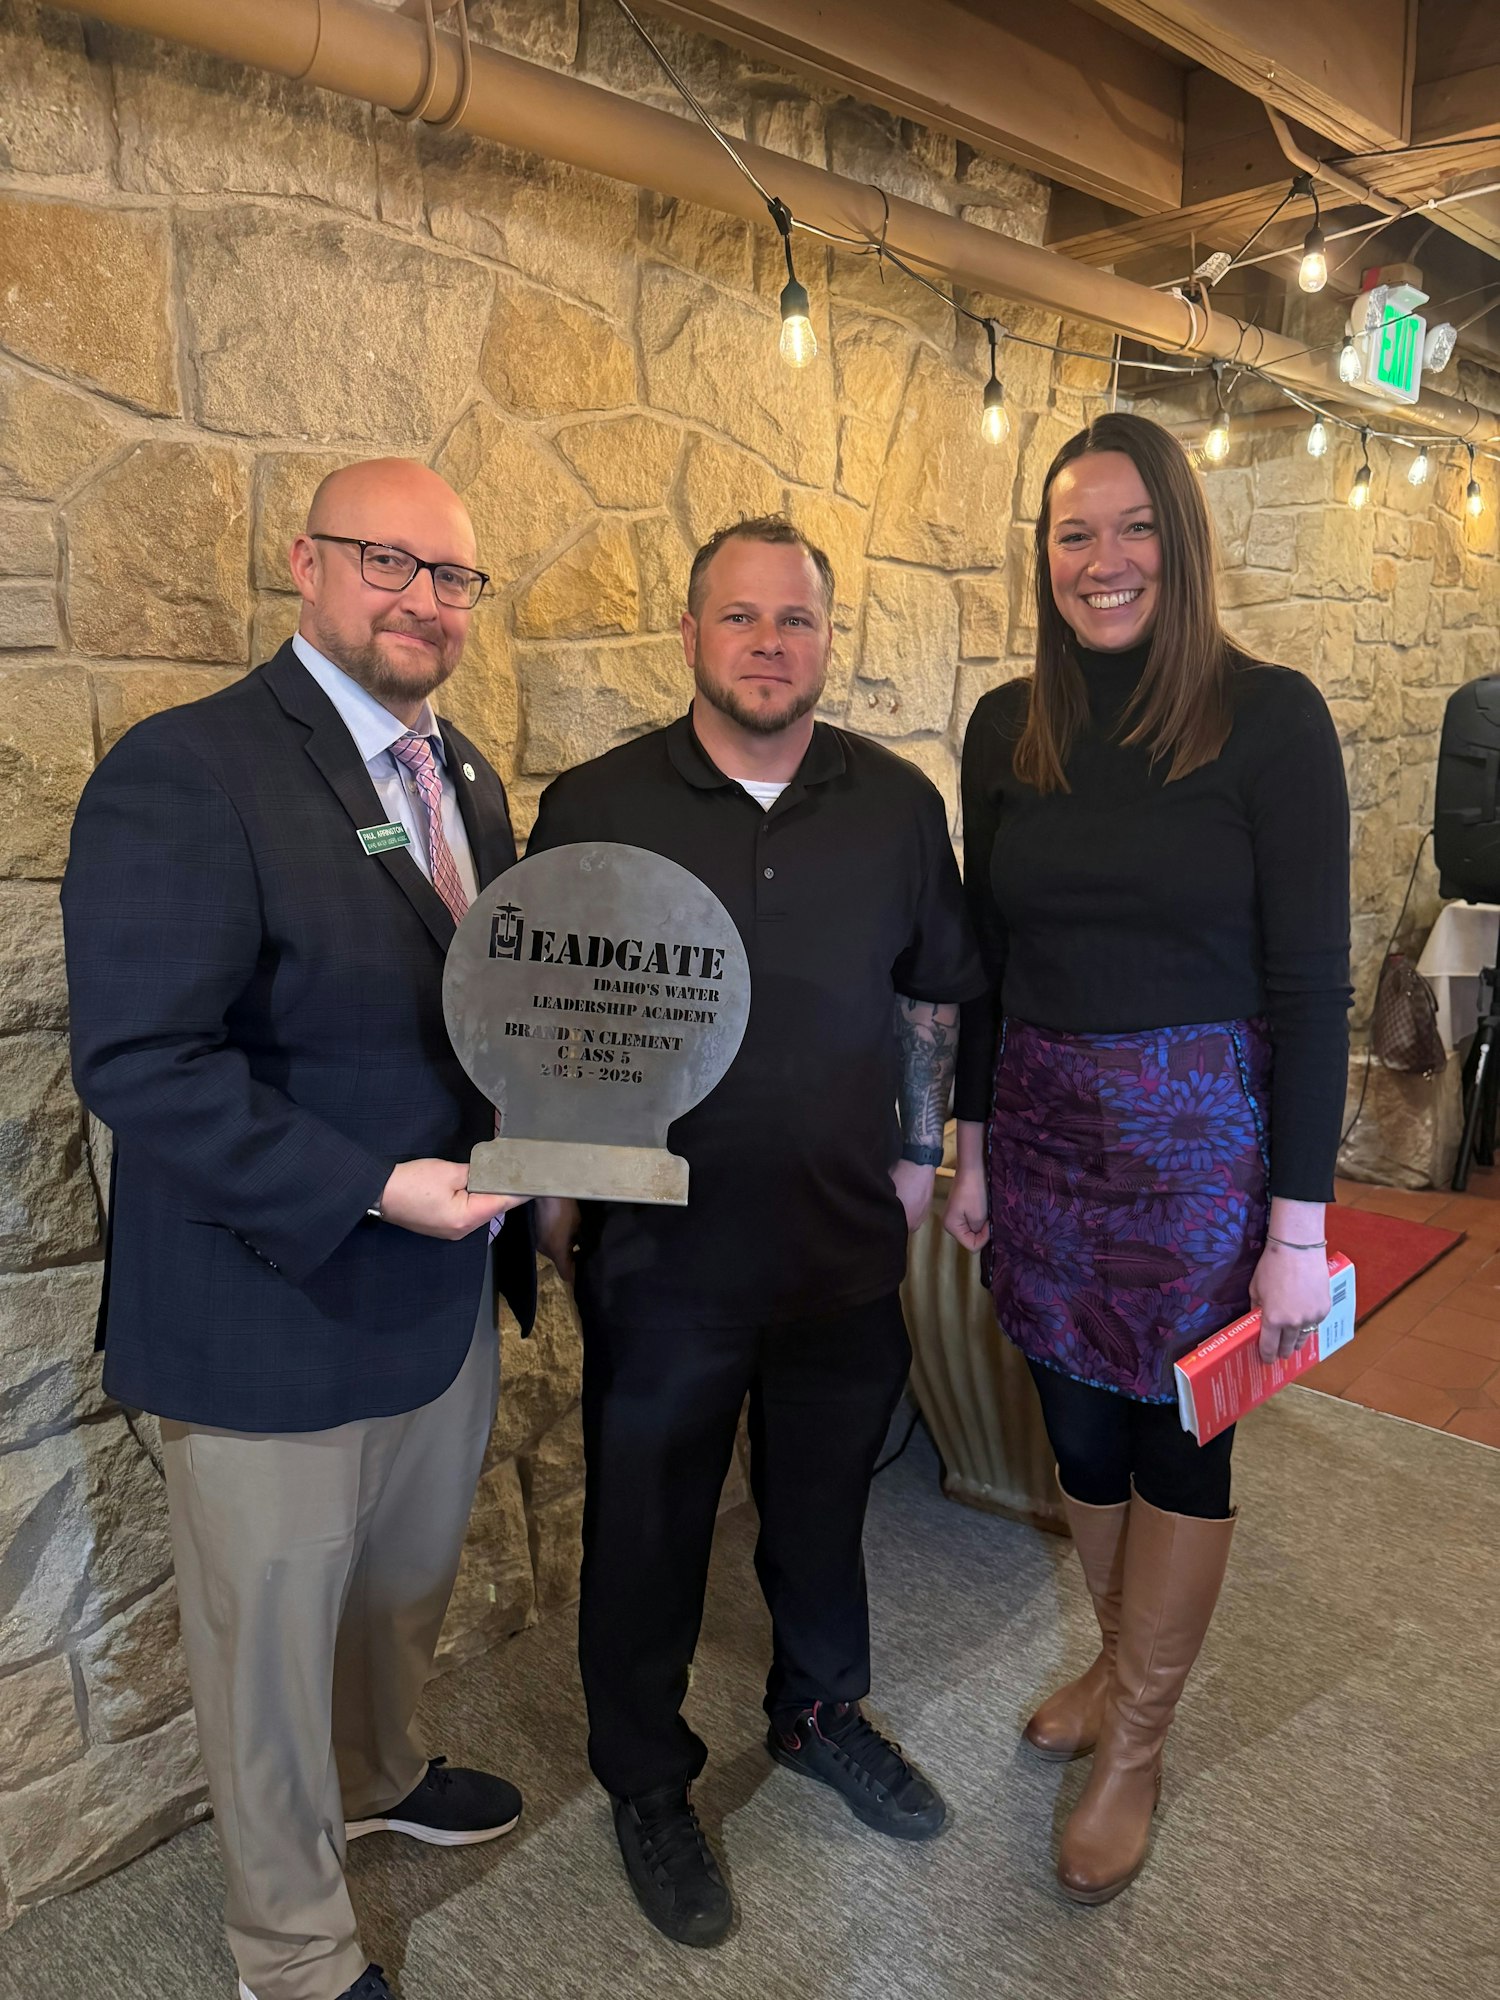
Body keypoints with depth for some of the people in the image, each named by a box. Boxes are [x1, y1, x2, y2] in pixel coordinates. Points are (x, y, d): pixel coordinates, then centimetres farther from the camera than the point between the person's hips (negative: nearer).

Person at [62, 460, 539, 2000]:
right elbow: (138, 1061, -25)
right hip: (276, 1322, -7)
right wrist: (372, 1191, -28)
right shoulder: (185, 773, -19)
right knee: (273, 1647, 15)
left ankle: (375, 1777, 58)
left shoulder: (463, 777, 8)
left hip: (445, 1291, 8)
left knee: (407, 1590, 29)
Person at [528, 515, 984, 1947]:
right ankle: (646, 1784, 39)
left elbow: (932, 994, 9)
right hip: (660, 1251, -2)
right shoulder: (595, 806, -8)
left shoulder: (898, 804, 0)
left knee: (824, 1502, 22)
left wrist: (919, 1151, 8)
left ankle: (819, 1710, 49)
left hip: (846, 1241, 3)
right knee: (647, 1533, 15)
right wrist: (553, 1180, -4)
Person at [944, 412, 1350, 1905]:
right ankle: (1123, 1663, 44)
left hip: (1198, 1137, -4)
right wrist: (974, 1145, 9)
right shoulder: (1009, 728, 3)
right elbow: (985, 957, 9)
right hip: (1042, 1129, 4)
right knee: (1079, 1423, 17)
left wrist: (1298, 1222, -12)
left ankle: (1134, 1749, 32)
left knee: (1178, 1441, 10)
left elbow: (1311, 979, -11)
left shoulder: (1268, 717, -9)